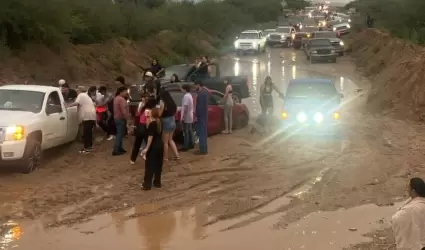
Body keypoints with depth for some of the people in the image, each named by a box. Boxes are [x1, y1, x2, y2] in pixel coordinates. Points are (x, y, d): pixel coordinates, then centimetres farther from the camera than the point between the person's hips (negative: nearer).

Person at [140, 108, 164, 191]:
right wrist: (149, 122, 11)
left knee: (149, 165, -2)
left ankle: (147, 185, -1)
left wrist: (146, 148, -19)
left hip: (153, 146, -7)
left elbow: (150, 137, -20)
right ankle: (157, 182, 20)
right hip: (160, 145, 7)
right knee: (158, 165, 14)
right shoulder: (159, 123, 6)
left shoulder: (152, 124, -17)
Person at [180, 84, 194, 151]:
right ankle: (191, 144, 19)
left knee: (185, 131, -6)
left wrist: (182, 117, -21)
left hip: (186, 117, -10)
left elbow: (184, 107, -23)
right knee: (190, 130, 14)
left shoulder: (186, 96, -19)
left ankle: (186, 146, -5)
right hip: (190, 116, 10)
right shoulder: (190, 95, 13)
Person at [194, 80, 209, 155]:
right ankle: (204, 149, 20)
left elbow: (200, 106, -23)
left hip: (201, 116, -10)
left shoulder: (201, 93, -20)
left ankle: (203, 150, -2)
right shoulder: (206, 91, 11)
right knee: (203, 132, 14)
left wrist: (197, 116, -19)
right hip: (204, 115, 10)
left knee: (201, 132, -5)